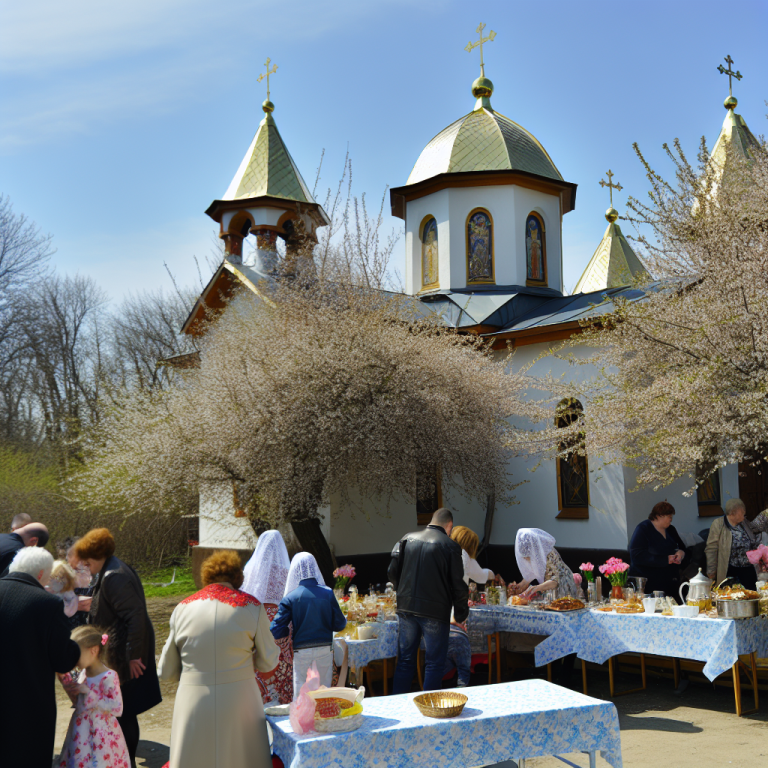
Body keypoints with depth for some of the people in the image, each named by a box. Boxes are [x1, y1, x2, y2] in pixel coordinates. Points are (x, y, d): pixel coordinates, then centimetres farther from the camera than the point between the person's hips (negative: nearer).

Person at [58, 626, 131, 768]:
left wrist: (89, 692, -22)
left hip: (99, 735, -7)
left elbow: (117, 709, -22)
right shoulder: (83, 673, 4)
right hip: (81, 733, 7)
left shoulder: (109, 677, -18)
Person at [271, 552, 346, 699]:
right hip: (325, 650, 2)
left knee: (300, 694, 9)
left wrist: (291, 629, 9)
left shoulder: (290, 598, -9)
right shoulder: (328, 593, -5)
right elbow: (340, 625, -2)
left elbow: (276, 630, -12)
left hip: (301, 652, -1)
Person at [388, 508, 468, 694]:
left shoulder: (407, 539, 4)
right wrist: (461, 614, 6)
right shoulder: (450, 546, -7)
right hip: (435, 611, -4)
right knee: (435, 663, 8)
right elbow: (458, 585, -6)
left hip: (406, 608, 4)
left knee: (405, 660, 14)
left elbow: (392, 572, 5)